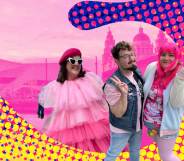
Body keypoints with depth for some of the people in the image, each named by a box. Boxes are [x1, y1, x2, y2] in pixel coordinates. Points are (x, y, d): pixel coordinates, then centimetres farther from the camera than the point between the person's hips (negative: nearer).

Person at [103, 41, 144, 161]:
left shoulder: (137, 73, -9)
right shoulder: (112, 84, -29)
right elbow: (118, 113, -28)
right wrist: (124, 94, -42)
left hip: (137, 125, 6)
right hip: (121, 129, -6)